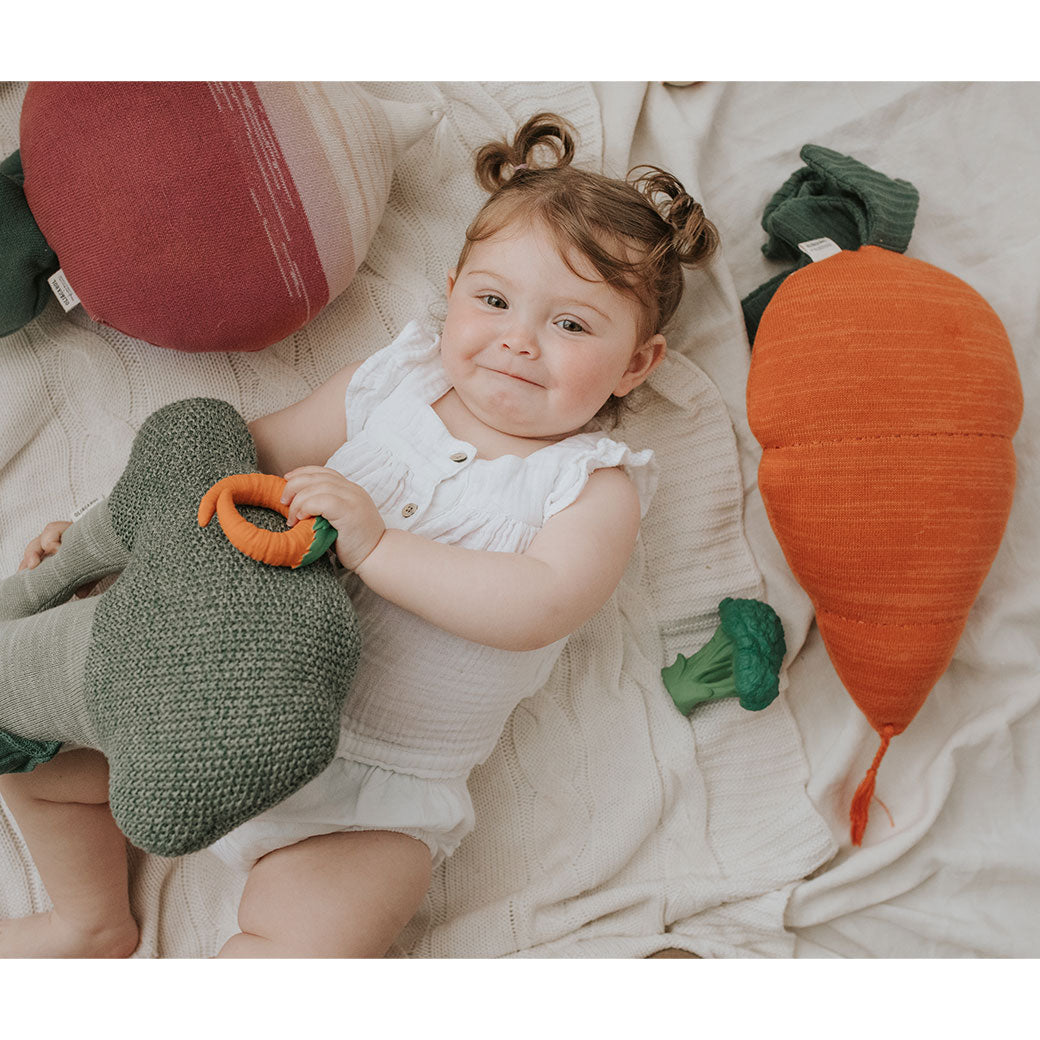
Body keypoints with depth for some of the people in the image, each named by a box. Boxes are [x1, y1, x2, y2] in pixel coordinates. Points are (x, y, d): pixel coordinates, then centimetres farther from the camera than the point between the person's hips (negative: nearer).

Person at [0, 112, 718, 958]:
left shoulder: (595, 486, -9)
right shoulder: (394, 380, 3)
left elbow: (538, 609, -26)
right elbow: (258, 452, 11)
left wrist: (376, 546, -32)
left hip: (378, 777, -4)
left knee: (301, 950, -23)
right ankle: (95, 925, 32)